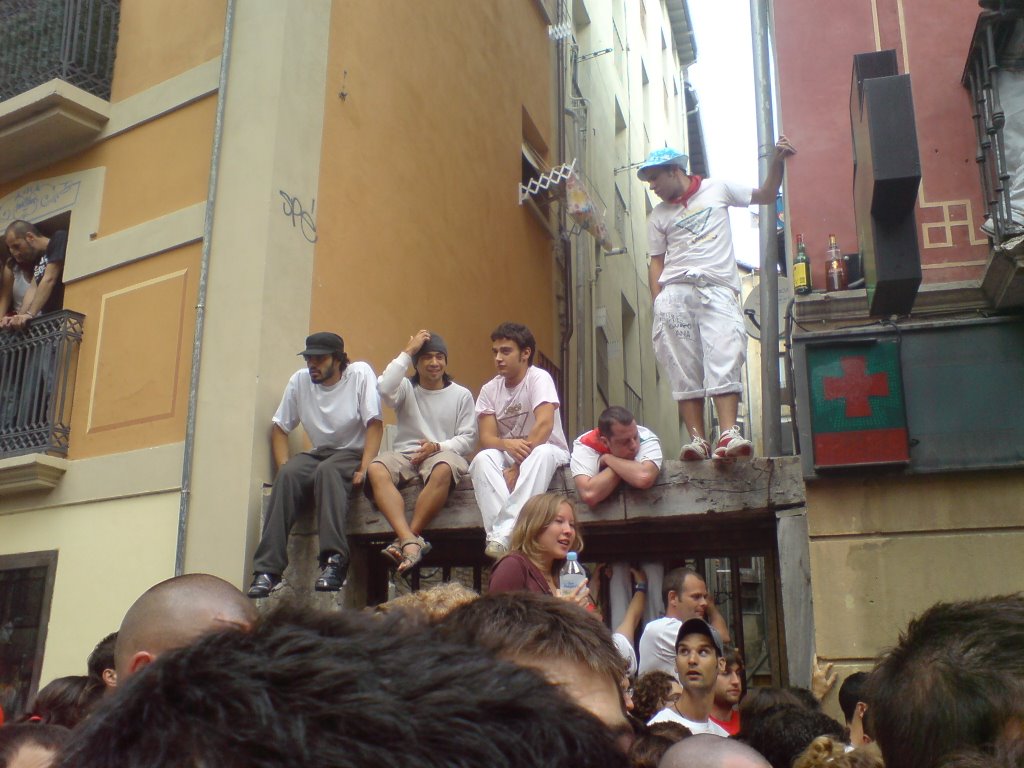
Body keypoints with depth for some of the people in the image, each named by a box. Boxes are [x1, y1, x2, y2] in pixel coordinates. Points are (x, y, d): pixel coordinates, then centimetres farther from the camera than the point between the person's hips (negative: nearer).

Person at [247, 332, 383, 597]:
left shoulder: (360, 374, -7)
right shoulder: (299, 380, 3)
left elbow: (375, 424, -12)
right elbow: (279, 428, 7)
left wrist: (364, 468, -24)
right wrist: (283, 467, -9)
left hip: (353, 453, -4)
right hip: (318, 453, 4)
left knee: (327, 471, -36)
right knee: (287, 476, -28)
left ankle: (334, 561, -43)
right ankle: (267, 570, -31)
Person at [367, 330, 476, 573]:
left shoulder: (462, 395, 12)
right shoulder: (406, 388, 13)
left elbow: (468, 439, 5)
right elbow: (384, 389, -11)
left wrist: (437, 447, -13)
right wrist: (407, 352, -5)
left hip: (442, 454, -1)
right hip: (404, 454, 1)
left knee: (443, 469, -40)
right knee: (375, 470, -33)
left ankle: (405, 540, -35)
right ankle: (410, 541, -47)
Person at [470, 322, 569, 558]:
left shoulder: (539, 378, -13)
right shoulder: (489, 389, 0)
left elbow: (544, 425, -26)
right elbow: (486, 438, -8)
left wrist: (517, 467, -28)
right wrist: (508, 445, -33)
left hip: (548, 451, -3)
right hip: (508, 454, 4)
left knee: (541, 454, -39)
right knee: (483, 458, -29)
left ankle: (503, 535, -46)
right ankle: (500, 535, -45)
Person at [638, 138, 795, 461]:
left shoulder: (717, 189, 16)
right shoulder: (658, 216, 19)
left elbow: (766, 195, 21)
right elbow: (657, 263, 14)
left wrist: (777, 161, 6)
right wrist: (657, 305, 2)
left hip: (718, 289, -2)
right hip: (675, 292, 2)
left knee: (724, 358, -18)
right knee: (684, 368, -8)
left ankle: (728, 435, -29)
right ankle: (697, 439, -9)